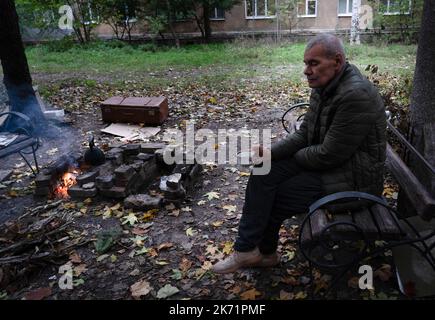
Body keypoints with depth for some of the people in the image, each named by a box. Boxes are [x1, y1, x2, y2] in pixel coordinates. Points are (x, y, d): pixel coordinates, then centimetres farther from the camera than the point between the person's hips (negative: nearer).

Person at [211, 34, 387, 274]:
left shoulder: (356, 96, -26)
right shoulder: (323, 87, 4)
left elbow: (329, 155, -25)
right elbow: (303, 134, 6)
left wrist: (294, 157, -8)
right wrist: (271, 152, -11)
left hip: (351, 177, -8)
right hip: (325, 161, 9)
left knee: (275, 199, -10)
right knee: (263, 174, -6)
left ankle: (256, 251, 15)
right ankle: (249, 249, 4)